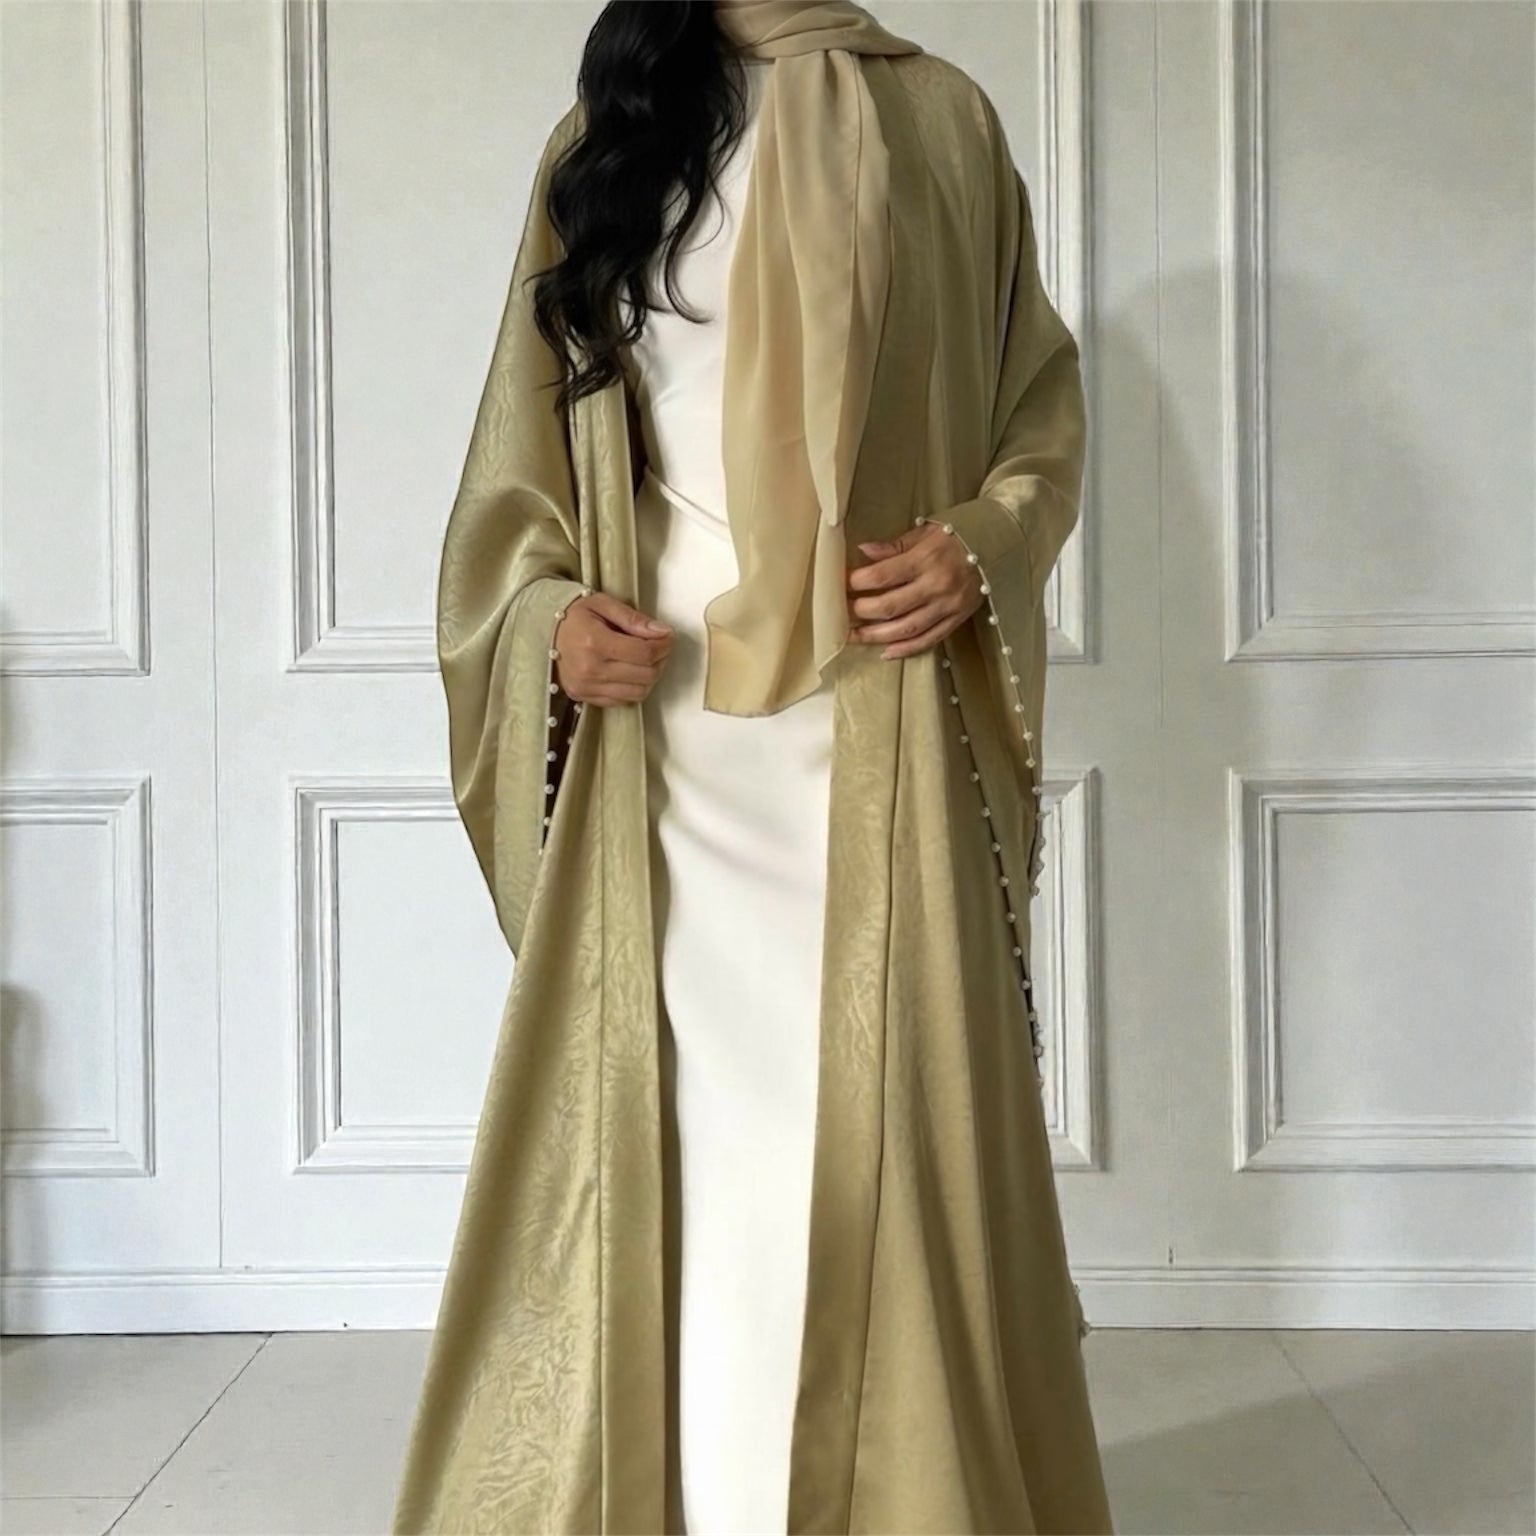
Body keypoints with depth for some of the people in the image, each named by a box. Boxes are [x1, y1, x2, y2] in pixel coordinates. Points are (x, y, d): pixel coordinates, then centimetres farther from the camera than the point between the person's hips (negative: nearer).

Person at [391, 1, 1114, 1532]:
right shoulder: (601, 134, 12)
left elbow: (1042, 403, 13)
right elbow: (524, 440, 12)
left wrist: (986, 546, -7)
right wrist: (548, 611, -7)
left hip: (875, 728, 0)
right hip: (660, 725, 1)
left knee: (885, 1123, 1)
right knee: (666, 1115, 2)